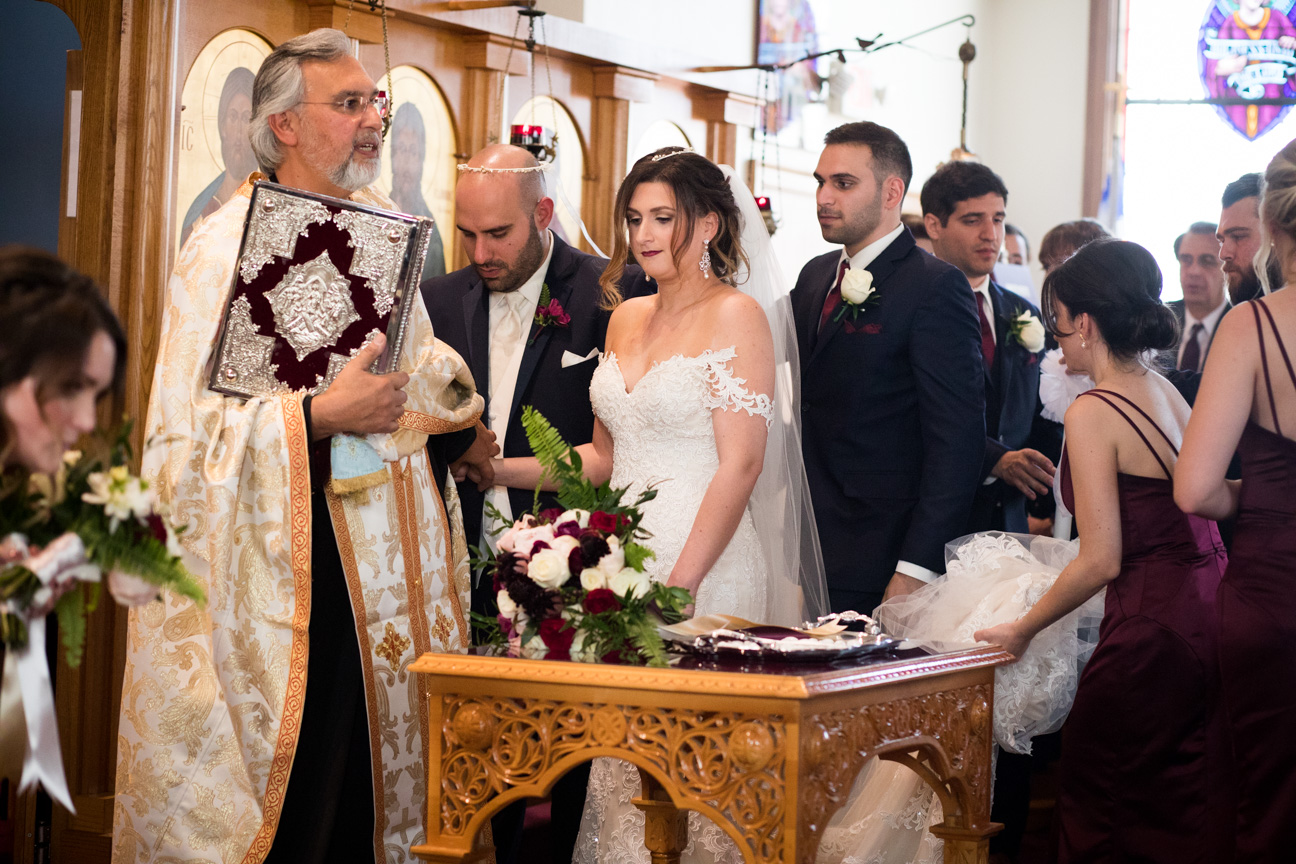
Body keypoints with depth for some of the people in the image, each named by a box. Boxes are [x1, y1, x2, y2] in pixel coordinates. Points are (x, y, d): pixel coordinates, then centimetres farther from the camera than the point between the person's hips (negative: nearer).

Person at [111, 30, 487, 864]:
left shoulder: (388, 229, 12)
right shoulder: (225, 248, -7)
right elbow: (189, 426, -14)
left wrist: (438, 377, 1)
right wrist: (322, 415, -23)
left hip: (390, 554, 6)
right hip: (289, 560, -6)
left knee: (383, 757, 7)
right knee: (296, 782, -5)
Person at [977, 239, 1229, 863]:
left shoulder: (1094, 412, -13)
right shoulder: (1170, 394, 11)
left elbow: (1101, 561, -16)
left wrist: (1022, 630, -4)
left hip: (1151, 625, -8)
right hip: (1211, 613, 8)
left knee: (1095, 811, 5)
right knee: (1189, 814, 14)